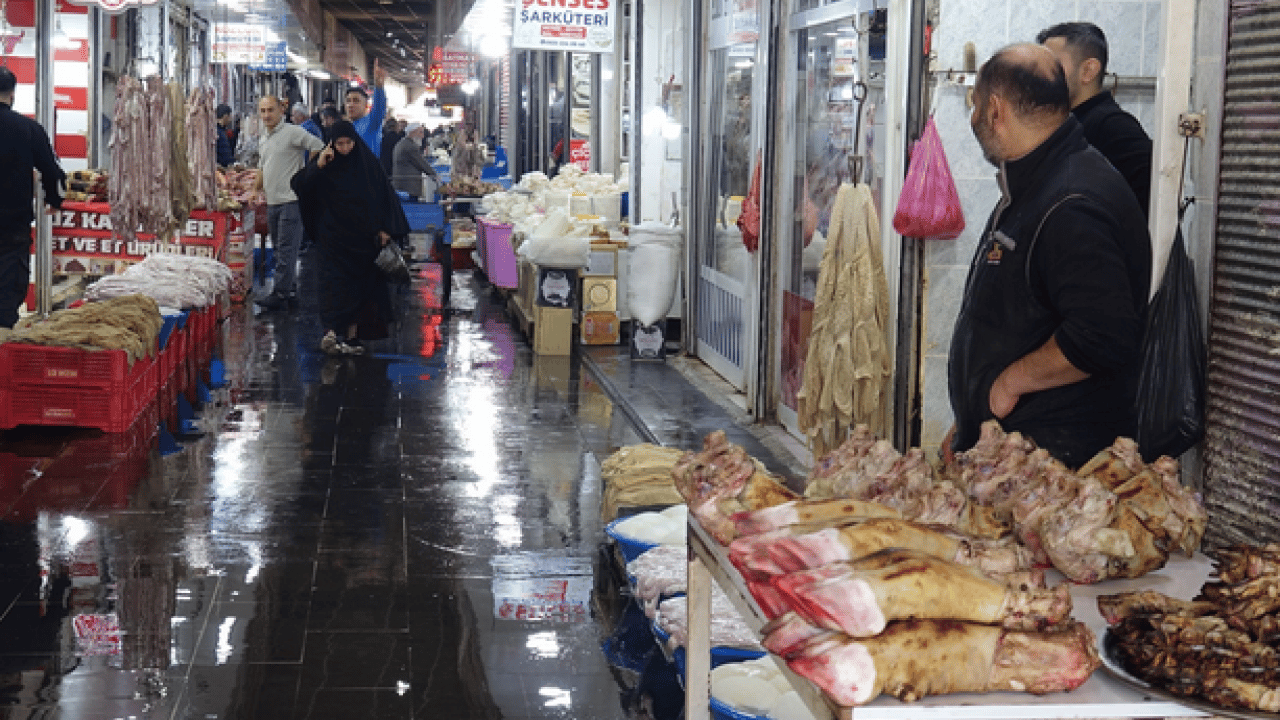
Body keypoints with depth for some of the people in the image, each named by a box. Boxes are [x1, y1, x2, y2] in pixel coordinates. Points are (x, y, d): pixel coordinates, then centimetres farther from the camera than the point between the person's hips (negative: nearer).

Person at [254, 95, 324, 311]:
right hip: (272, 202, 9)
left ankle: (280, 294, -9)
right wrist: (256, 189, 24)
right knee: (279, 249, 11)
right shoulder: (262, 139, 18)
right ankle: (290, 290, 17)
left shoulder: (292, 132, -8)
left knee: (286, 250, -9)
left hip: (291, 200, -9)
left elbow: (319, 148, -11)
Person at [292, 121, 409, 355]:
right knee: (334, 282, -11)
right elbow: (299, 184, -7)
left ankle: (352, 335, 10)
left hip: (362, 235, 2)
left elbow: (384, 195, 3)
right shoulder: (325, 161, -1)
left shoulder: (367, 162, 1)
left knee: (360, 282, 4)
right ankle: (330, 332, -22)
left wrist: (384, 228, -4)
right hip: (333, 236, -2)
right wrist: (318, 166, -21)